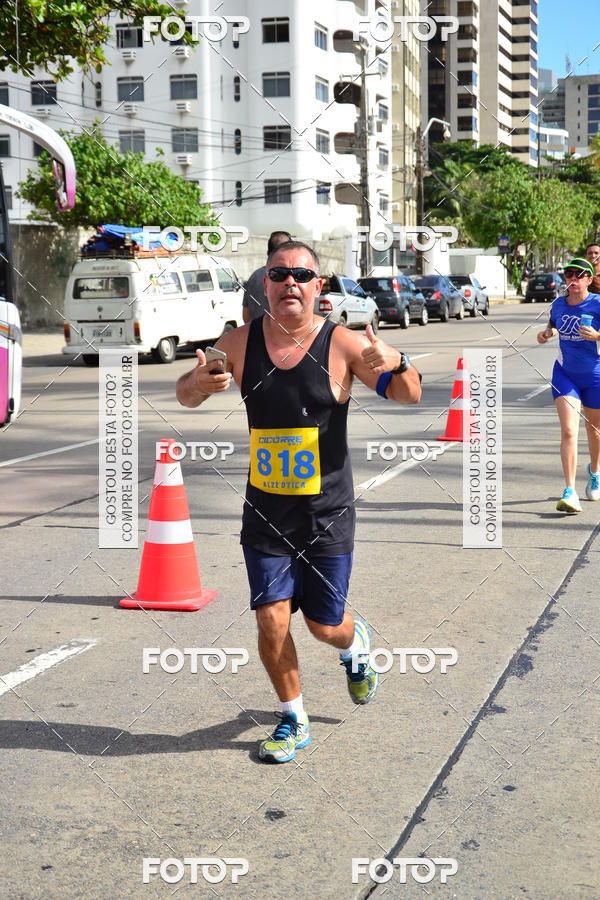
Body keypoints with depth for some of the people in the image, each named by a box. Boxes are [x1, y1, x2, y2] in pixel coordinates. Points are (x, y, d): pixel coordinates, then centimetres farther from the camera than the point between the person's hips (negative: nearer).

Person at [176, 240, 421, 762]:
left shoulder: (342, 345, -10)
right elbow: (185, 396, 9)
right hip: (265, 513, 2)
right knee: (272, 620, -3)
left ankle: (356, 645, 45)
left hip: (327, 514, -2)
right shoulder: (239, 344, -3)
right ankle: (294, 720, 21)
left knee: (325, 626, 7)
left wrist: (396, 366, -33)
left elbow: (410, 396, -9)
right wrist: (199, 383, -15)